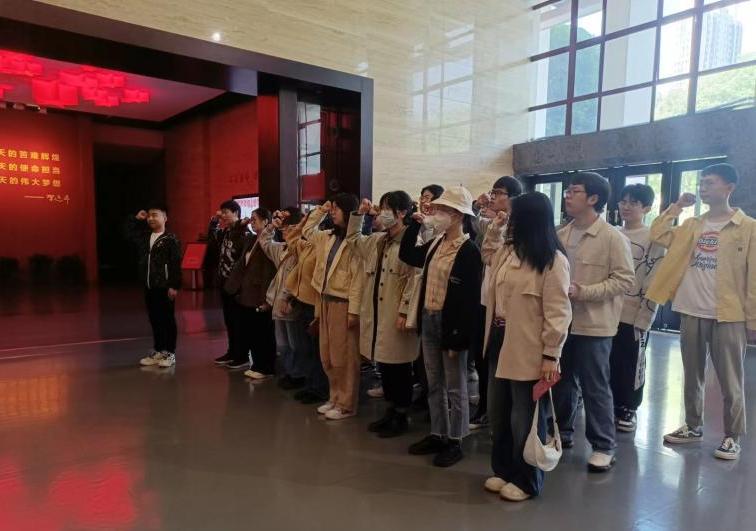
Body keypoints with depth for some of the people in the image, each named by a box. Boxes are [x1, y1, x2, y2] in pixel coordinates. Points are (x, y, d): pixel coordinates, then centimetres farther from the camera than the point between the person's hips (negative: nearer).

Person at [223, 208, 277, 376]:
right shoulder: (252, 241, 14)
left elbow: (270, 272, -18)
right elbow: (241, 265, 17)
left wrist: (266, 298, -21)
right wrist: (235, 286, 10)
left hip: (259, 295, -8)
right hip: (246, 293, 9)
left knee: (262, 333, 1)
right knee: (249, 331, 13)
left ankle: (266, 368, 12)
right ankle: (258, 365, 24)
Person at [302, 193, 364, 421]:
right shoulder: (328, 237, 12)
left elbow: (358, 278, -17)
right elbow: (307, 231, 31)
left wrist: (353, 310, -19)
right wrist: (320, 211, 17)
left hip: (343, 304, -8)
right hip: (326, 301, 9)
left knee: (344, 357, 2)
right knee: (327, 356, 15)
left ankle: (346, 405, 14)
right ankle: (335, 398, 29)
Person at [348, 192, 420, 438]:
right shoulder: (377, 240, 12)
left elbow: (414, 281, -18)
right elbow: (354, 238, 30)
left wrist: (404, 312, -19)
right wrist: (359, 214, 17)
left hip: (395, 315, -8)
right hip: (376, 313, 8)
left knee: (399, 367, 4)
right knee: (384, 365, 16)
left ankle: (401, 417, 19)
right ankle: (390, 411, 30)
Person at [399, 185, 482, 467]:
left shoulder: (469, 251, -14)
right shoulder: (435, 243, 7)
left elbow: (471, 299, -17)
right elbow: (407, 255, 21)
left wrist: (459, 337, -19)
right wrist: (415, 224, 10)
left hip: (451, 324, -7)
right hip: (428, 321, 7)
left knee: (455, 387, 8)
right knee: (434, 385, 17)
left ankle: (455, 442, 22)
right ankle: (438, 435, 31)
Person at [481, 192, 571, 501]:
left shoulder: (553, 260, -15)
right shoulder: (507, 251, 8)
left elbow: (557, 312, -17)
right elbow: (487, 254, 32)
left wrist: (551, 355, -19)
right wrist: (494, 228, 16)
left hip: (528, 351, -8)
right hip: (500, 343, 8)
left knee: (525, 420, 8)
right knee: (498, 415, 19)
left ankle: (526, 481, 28)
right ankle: (503, 470, 38)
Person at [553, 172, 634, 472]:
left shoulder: (612, 238, -11)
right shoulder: (561, 235, 6)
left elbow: (624, 279, -15)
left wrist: (583, 291, -22)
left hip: (593, 324, -6)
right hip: (561, 320, 6)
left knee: (595, 387, 3)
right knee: (561, 382, 17)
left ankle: (603, 446, 19)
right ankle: (562, 432, 35)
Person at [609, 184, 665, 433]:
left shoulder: (653, 239, -6)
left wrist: (643, 319, -13)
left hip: (634, 316, -4)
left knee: (631, 366, 8)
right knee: (607, 364, 11)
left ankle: (628, 410, 24)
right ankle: (610, 406, 26)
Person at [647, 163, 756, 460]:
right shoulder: (692, 226, 11)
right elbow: (658, 235, 6)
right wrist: (676, 206, 4)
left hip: (728, 316, -5)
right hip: (690, 313, 5)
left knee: (730, 382, 5)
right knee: (692, 377, 15)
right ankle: (693, 426, 29)